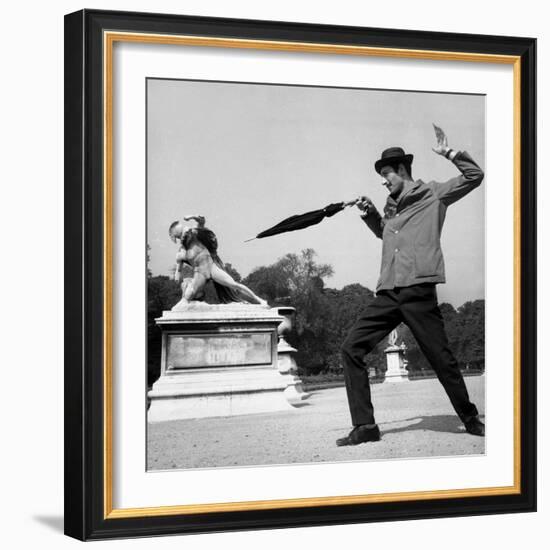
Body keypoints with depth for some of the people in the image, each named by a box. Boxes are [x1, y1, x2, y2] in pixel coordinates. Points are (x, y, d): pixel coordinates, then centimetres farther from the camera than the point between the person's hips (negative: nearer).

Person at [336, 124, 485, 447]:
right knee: (351, 348, -6)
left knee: (442, 359, 0)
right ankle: (365, 426, -3)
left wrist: (449, 153, -6)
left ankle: (470, 419, 22)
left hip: (419, 292, -6)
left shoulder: (433, 195, 6)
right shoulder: (392, 205, 22)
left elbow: (475, 176, 2)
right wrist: (370, 213, 26)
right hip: (387, 294, 6)